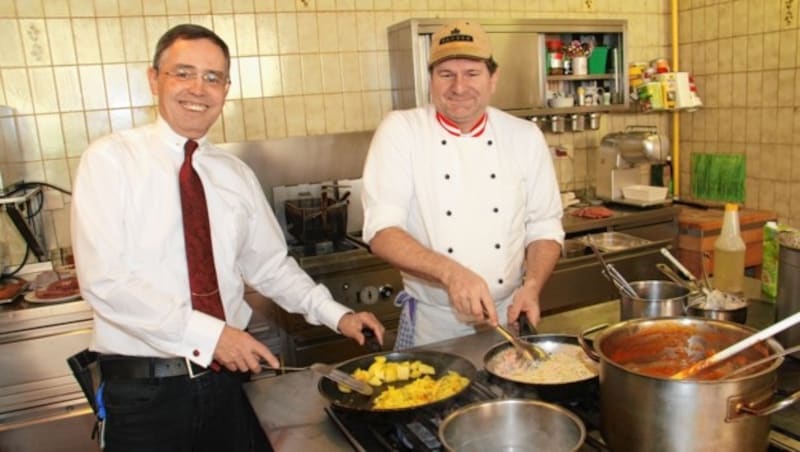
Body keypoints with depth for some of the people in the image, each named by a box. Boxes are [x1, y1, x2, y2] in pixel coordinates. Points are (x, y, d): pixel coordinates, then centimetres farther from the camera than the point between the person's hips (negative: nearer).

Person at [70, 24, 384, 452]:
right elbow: (104, 280, -17)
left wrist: (336, 315, -1)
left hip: (224, 376, 4)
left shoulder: (236, 174, 5)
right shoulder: (110, 160, -8)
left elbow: (271, 265, 10)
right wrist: (207, 333, -22)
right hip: (142, 389, -3)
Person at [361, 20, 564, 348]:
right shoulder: (399, 131, -10)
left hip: (508, 318, 3)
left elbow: (544, 228, 3)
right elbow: (381, 231, -18)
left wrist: (531, 287, -15)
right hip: (431, 325, -2)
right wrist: (451, 272, -33)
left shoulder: (525, 136, -1)